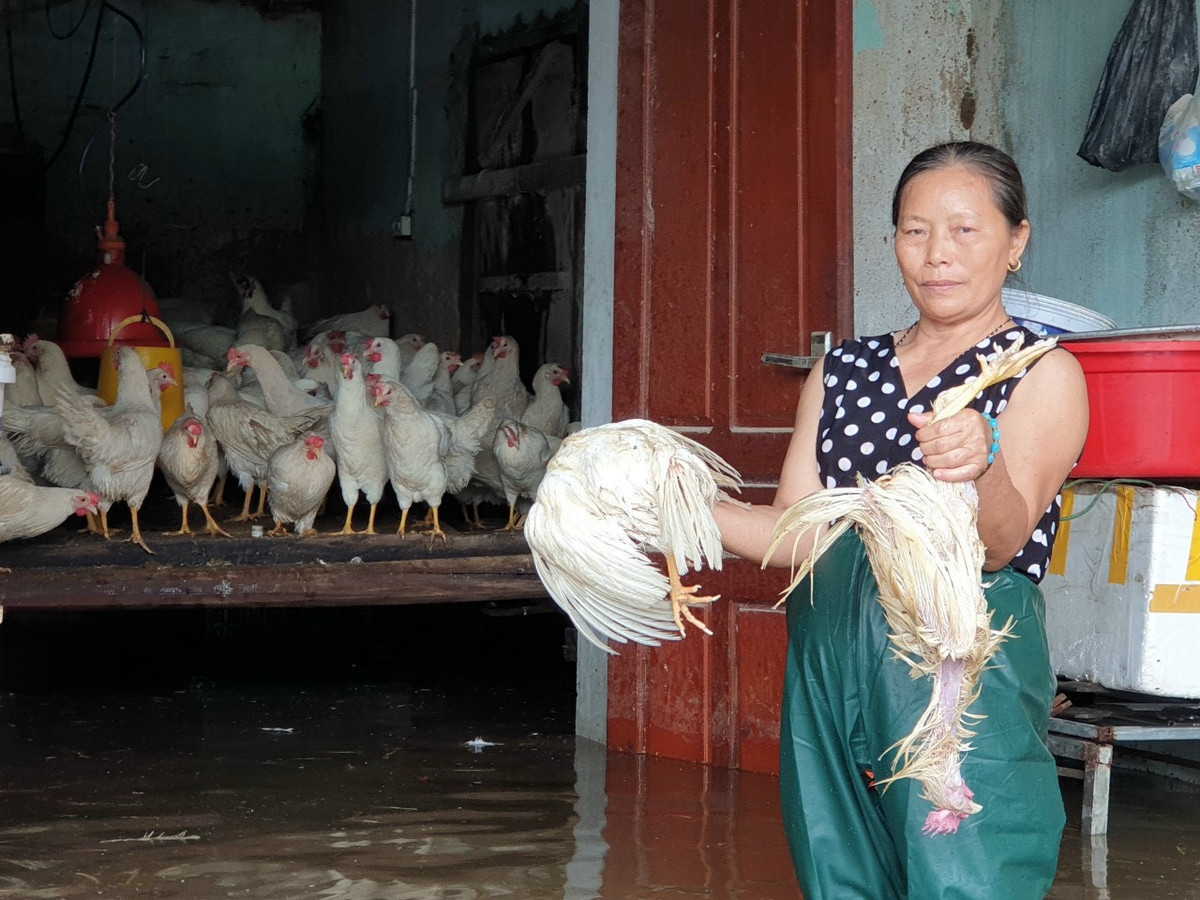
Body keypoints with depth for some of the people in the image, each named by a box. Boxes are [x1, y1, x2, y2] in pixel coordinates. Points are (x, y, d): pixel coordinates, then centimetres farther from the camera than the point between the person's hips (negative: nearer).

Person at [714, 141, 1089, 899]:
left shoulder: (1043, 374, 0)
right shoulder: (841, 372, 16)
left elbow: (1000, 544, -14)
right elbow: (800, 533, 11)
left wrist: (983, 462, -34)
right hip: (828, 660, 5)